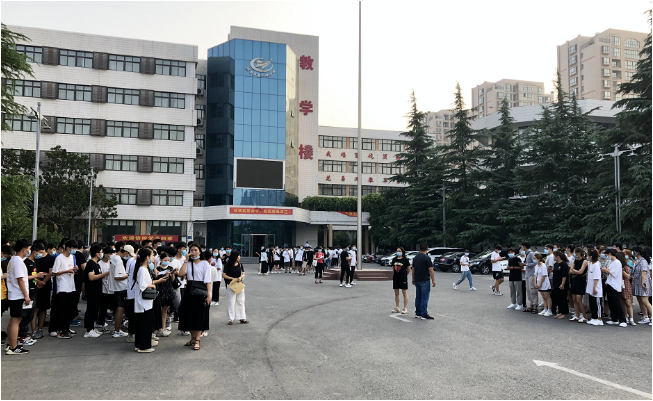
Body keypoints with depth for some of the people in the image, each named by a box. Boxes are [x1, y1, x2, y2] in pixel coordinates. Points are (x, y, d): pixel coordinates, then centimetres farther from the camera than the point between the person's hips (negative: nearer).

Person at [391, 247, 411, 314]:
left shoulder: (405, 260, -7)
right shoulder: (394, 259, 6)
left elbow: (409, 269, 0)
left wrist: (405, 275, 7)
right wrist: (393, 276, 10)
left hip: (403, 279, -5)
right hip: (395, 278, 5)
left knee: (404, 293, 1)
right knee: (396, 293, 10)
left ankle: (405, 309, 7)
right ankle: (397, 308, 19)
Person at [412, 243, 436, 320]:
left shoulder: (415, 258, 8)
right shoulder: (427, 258, -12)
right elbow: (430, 270, -14)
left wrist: (413, 279, 22)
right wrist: (433, 280, -8)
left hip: (417, 281, 7)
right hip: (424, 281, -7)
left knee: (418, 297, 12)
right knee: (424, 298, -3)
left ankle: (418, 313, 17)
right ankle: (424, 315, -3)